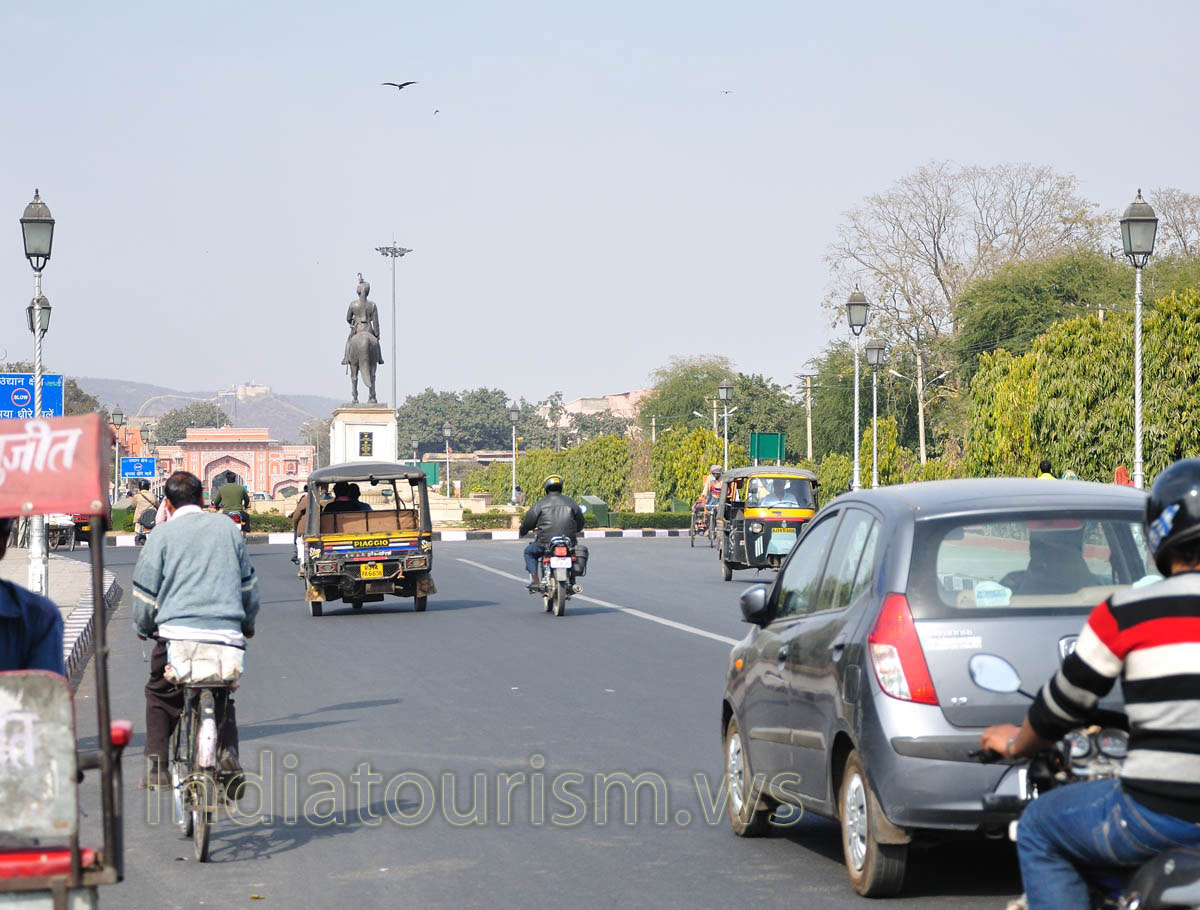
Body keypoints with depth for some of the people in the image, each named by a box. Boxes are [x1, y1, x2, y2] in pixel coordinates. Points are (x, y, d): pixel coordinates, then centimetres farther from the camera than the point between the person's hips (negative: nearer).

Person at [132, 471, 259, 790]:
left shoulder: (161, 535, 4)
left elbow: (145, 591, 5)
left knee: (160, 696, 17)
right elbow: (249, 583, 20)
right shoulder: (228, 528, 13)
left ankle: (156, 766, 7)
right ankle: (227, 749, -4)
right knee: (222, 697, 21)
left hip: (177, 631, -2)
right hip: (227, 632, 2)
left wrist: (143, 628, 23)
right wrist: (248, 623, 34)